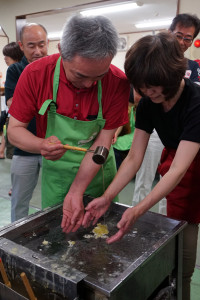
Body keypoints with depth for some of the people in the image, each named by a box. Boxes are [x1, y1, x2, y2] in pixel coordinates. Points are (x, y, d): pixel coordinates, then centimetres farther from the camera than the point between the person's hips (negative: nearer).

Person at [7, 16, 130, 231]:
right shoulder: (35, 74, -19)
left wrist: (76, 192, -25)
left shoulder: (118, 83, -20)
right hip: (55, 171, 1)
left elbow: (102, 143, -19)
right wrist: (42, 145, -35)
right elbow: (14, 130, -13)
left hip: (98, 172, 0)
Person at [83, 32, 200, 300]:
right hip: (174, 167, 4)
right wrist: (107, 198, -21)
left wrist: (138, 210, -42)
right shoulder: (148, 104, -11)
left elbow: (178, 169, -33)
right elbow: (134, 158, -10)